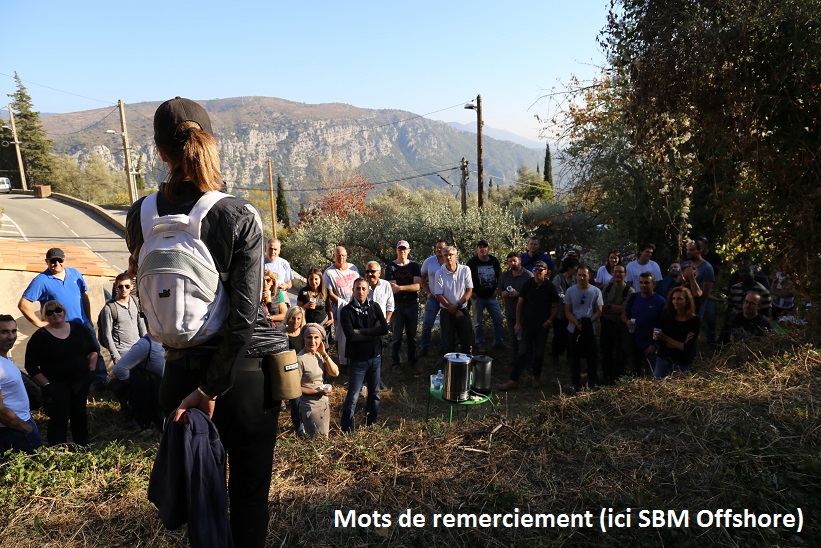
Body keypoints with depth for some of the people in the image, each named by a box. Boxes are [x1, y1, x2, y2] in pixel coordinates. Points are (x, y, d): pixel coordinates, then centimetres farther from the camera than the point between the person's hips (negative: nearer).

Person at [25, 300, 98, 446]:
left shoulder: (78, 329, 2)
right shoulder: (40, 336, -8)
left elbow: (94, 349, 14)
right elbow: (31, 366, -7)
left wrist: (91, 369, 4)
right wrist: (46, 385, -13)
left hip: (81, 383, 4)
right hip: (56, 387, -4)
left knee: (80, 415, 17)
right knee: (59, 419, -4)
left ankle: (83, 447, 31)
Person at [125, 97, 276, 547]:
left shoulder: (141, 216, -5)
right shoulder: (241, 216, -16)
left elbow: (147, 296, 5)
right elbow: (244, 313, -22)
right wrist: (211, 388, -15)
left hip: (180, 371, 4)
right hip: (242, 372, -3)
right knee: (249, 491, 16)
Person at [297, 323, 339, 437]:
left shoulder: (319, 355, 1)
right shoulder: (300, 359, -20)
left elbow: (335, 373, -5)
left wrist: (324, 354, -12)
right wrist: (318, 392, -17)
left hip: (324, 403, 7)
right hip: (310, 407, -7)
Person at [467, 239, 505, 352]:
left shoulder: (494, 261, 3)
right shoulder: (472, 262, -6)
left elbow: (499, 275, 14)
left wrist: (497, 289, 6)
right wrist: (471, 292, -6)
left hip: (492, 296, 3)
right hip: (477, 297, -3)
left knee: (498, 319, 2)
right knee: (478, 322, 4)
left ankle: (499, 342, 15)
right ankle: (480, 345, 14)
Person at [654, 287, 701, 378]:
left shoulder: (695, 320, -8)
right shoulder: (667, 315, -3)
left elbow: (688, 348, -12)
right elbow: (658, 340, -5)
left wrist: (666, 338, -12)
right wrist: (680, 345, -14)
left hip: (682, 364, -2)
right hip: (663, 359, 2)